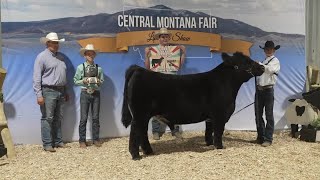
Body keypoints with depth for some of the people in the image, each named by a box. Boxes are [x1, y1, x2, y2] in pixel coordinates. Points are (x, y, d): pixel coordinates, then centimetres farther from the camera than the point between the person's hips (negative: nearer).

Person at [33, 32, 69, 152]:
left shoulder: (61, 56, 16)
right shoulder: (42, 57, -4)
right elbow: (37, 77, -9)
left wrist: (66, 92, 19)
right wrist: (39, 95, -16)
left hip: (61, 91, 6)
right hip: (48, 91, -6)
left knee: (58, 118, 11)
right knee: (48, 118, -3)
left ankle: (58, 141, 20)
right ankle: (47, 144, 3)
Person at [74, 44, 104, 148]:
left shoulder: (98, 68, 5)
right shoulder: (80, 67, 1)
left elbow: (102, 81, 11)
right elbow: (76, 81, 2)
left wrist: (98, 82, -11)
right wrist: (84, 81, -15)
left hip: (96, 94, 2)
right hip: (85, 94, -2)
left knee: (95, 117, 6)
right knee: (83, 118, 0)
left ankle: (96, 139, 16)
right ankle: (82, 140, 10)